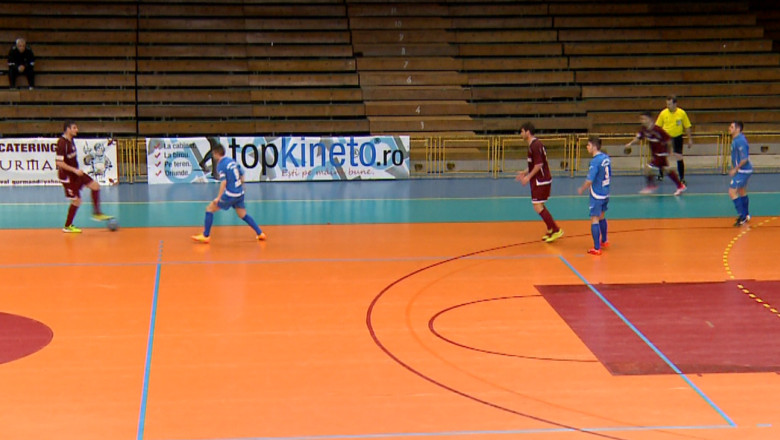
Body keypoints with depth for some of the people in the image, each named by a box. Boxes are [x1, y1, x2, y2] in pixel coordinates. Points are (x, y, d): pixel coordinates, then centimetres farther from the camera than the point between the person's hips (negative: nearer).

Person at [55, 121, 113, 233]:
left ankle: (97, 213, 12)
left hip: (75, 173, 9)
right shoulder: (62, 143, -24)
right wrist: (75, 170, -28)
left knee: (95, 186, 3)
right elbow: (59, 163, -28)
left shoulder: (71, 141, 5)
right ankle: (67, 226, 13)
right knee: (76, 201, -2)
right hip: (67, 176, -9)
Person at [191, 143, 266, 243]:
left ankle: (206, 236, 3)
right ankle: (260, 233, 16)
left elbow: (223, 182, -21)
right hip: (240, 194, 7)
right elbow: (242, 175, 16)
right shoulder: (232, 161, 10)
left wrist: (218, 198, -21)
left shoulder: (221, 165, -12)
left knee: (210, 209, 3)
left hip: (230, 195, -7)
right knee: (243, 215, 20)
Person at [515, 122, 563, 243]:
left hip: (541, 181, -10)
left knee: (538, 207, -8)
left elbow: (539, 164, -23)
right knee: (540, 206, 16)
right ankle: (551, 230, 21)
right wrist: (525, 172, 19)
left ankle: (556, 230, -6)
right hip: (542, 180, 10)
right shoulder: (535, 143, 13)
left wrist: (528, 177, -16)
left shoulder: (535, 145, -19)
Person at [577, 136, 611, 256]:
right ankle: (604, 241, 40)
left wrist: (582, 189, -6)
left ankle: (597, 248, -5)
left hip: (597, 195, -8)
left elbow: (589, 180, -23)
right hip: (606, 193, 8)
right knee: (602, 217, 25)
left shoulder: (595, 161, -22)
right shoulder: (606, 158, 3)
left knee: (594, 219, -4)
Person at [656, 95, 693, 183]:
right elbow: (658, 126, 4)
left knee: (679, 158, -6)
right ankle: (660, 176, 24)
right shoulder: (663, 113, -6)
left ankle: (682, 178, 5)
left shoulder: (682, 113, -9)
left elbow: (687, 127, 0)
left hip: (677, 137, -2)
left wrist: (690, 139, 1)